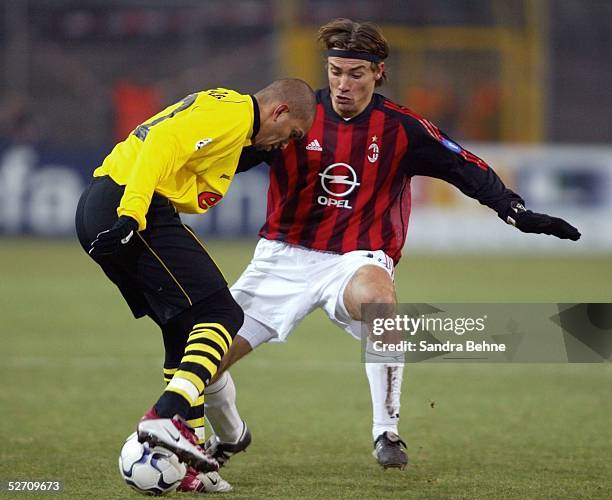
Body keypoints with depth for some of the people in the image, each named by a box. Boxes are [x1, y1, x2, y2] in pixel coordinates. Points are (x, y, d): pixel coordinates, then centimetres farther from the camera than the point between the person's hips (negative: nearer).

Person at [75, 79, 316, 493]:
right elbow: (163, 143, -20)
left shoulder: (226, 111, 26)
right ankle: (167, 416, -25)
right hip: (131, 209, -11)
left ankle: (190, 458, 13)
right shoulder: (234, 111, -7)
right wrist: (131, 214, -28)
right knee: (221, 316, -11)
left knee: (185, 332, 14)